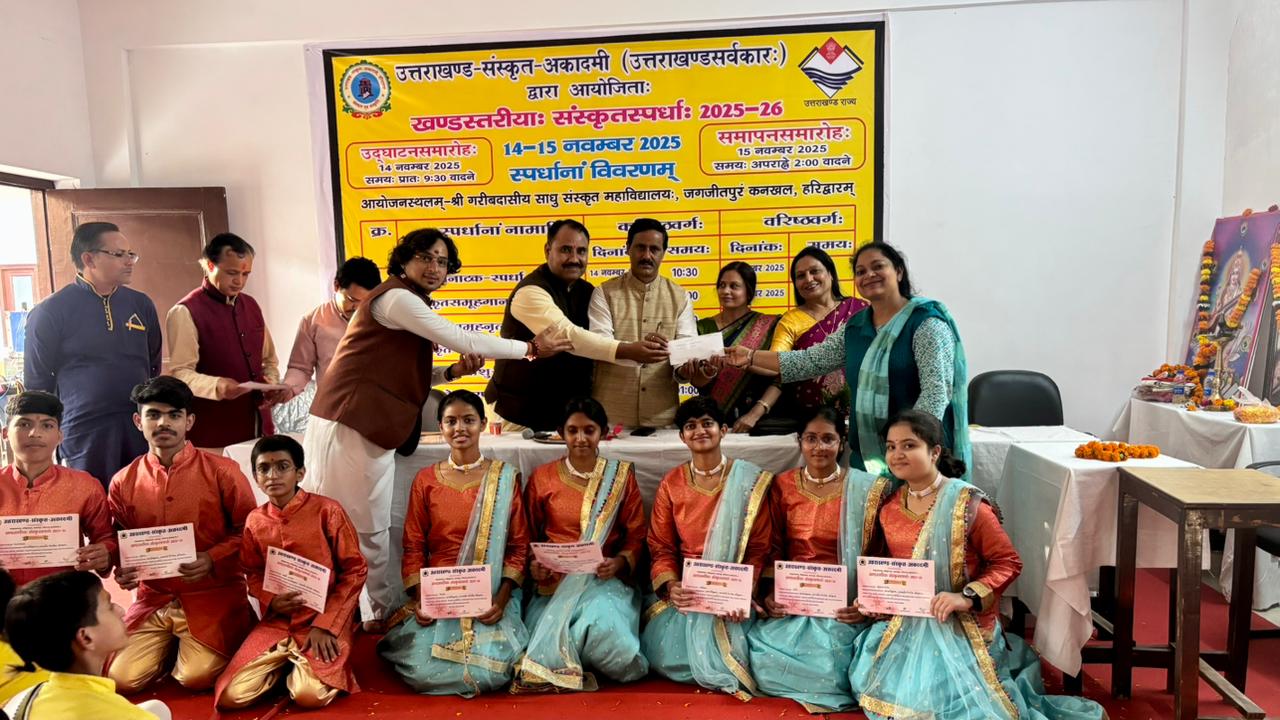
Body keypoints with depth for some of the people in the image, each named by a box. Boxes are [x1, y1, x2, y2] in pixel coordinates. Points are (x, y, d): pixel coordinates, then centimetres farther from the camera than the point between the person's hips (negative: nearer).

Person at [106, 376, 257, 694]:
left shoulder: (221, 470, -6)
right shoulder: (123, 482, 4)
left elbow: (250, 531, -3)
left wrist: (213, 560, -19)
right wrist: (121, 570, -8)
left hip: (213, 596, -3)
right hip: (152, 599, 4)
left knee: (197, 677, -19)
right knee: (122, 679, -10)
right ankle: (169, 643, 22)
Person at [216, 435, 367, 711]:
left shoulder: (327, 511, -11)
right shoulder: (255, 521, 2)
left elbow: (354, 571, -8)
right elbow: (253, 573, 16)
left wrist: (325, 624, -15)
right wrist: (270, 601, -8)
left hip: (325, 618, -4)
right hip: (276, 621, 4)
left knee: (310, 695, -24)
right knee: (231, 696, -11)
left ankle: (303, 666, 11)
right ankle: (284, 666, 17)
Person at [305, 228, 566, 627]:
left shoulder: (410, 304, 20)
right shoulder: (396, 298, -13)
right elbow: (462, 339, -17)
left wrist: (453, 372, 1)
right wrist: (531, 348, -10)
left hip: (370, 427, 10)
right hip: (349, 426, -10)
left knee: (369, 527, 13)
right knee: (362, 528, 0)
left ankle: (380, 613, 21)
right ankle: (380, 613, 10)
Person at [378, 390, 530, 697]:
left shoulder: (504, 477, 2)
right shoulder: (426, 480, 6)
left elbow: (519, 546, 0)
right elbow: (414, 547, 5)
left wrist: (502, 599, -13)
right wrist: (419, 600, -9)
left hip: (491, 595, -1)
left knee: (490, 671, -22)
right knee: (423, 671, -19)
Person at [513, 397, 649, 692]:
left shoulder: (621, 477, 6)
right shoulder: (541, 479, 6)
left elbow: (635, 538, 6)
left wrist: (618, 563, -14)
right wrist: (533, 566, -9)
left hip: (603, 582, 1)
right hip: (554, 583, 0)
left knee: (604, 628, -32)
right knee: (551, 652, -29)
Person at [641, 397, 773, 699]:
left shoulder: (749, 481, -4)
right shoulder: (671, 483, 3)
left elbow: (758, 549, -4)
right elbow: (661, 547, 3)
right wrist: (671, 587, -17)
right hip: (685, 588, 3)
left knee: (714, 652, -24)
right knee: (664, 654, -16)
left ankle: (719, 673, 11)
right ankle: (717, 671, 12)